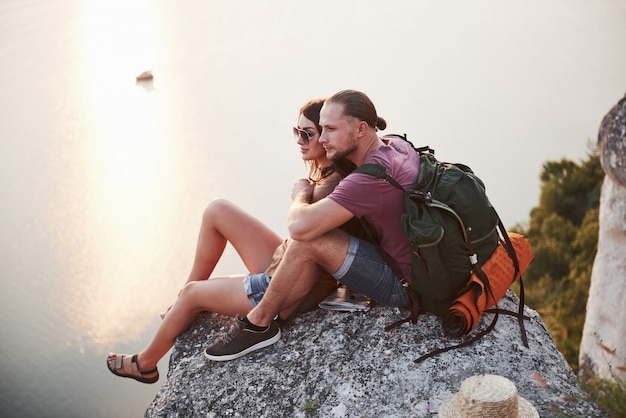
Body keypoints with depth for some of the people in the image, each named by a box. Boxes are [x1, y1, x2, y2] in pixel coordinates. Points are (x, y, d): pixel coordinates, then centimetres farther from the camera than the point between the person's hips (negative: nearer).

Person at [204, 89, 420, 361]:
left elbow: (300, 225, -32)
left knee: (308, 240, -22)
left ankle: (259, 324, -3)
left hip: (405, 287, -10)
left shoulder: (372, 178, -27)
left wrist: (300, 195, -8)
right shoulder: (396, 145, 1)